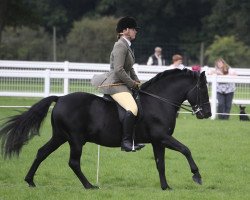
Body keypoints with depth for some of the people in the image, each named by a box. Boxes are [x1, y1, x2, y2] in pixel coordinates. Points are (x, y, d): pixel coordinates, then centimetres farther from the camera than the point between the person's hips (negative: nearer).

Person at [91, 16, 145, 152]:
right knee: (133, 109, -28)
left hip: (122, 84, 11)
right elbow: (118, 70, -22)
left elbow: (130, 69, 28)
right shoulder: (120, 46, -14)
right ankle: (126, 142, -29)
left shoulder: (127, 46, 19)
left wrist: (137, 82, 13)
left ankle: (132, 139, 14)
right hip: (114, 84, -11)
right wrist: (133, 84, -13)